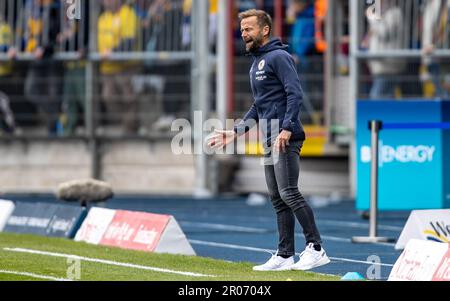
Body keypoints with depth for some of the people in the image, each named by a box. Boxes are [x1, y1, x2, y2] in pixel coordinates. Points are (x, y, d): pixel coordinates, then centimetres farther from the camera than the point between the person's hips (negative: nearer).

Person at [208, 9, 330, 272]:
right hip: (270, 141, 10)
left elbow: (296, 94, -17)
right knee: (278, 199, 8)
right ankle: (285, 255, 10)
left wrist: (287, 129, -26)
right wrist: (236, 133, 22)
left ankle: (316, 248, -14)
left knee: (289, 193, -15)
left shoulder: (279, 57, -7)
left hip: (286, 139, -10)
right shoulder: (256, 64, 21)